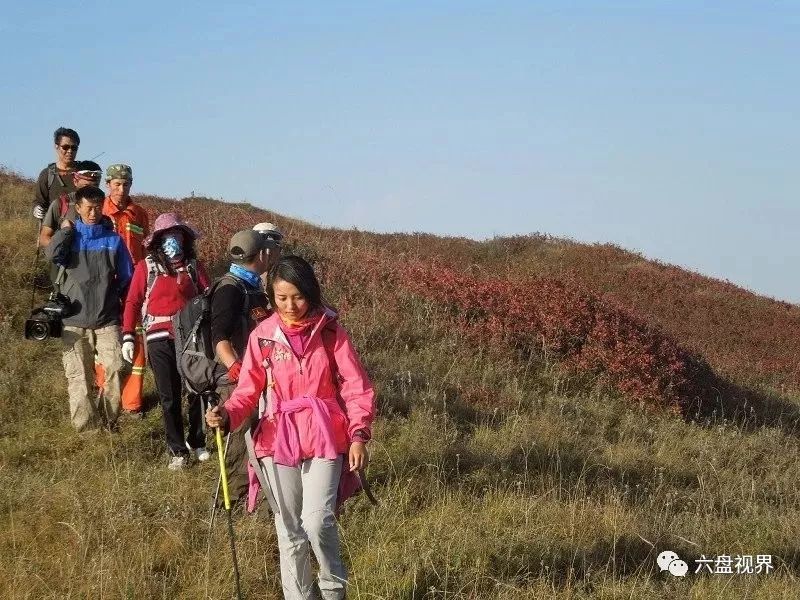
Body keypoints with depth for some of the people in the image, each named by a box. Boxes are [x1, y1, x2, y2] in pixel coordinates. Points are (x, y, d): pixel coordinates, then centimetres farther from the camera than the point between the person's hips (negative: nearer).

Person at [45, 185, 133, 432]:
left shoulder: (113, 240, 7)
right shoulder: (70, 236, 6)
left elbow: (127, 278, 12)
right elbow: (53, 254, -16)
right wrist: (66, 228, -4)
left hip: (107, 319, 0)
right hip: (74, 320, 0)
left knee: (115, 369, -13)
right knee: (79, 377, -1)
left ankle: (109, 420, 3)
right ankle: (86, 428, 4)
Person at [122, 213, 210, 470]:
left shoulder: (193, 265, 8)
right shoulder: (146, 266, 3)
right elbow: (133, 302, 3)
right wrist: (128, 337, -4)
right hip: (160, 339, -2)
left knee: (197, 391, 6)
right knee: (169, 398, 3)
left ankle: (197, 442, 25)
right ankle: (177, 451, 12)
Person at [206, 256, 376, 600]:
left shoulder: (330, 332, -4)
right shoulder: (263, 336, 0)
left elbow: (357, 387, -4)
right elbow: (248, 390, 1)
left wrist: (359, 434, -15)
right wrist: (227, 415, -20)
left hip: (324, 438, -2)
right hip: (278, 440, 2)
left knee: (317, 520, -15)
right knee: (290, 530, 9)